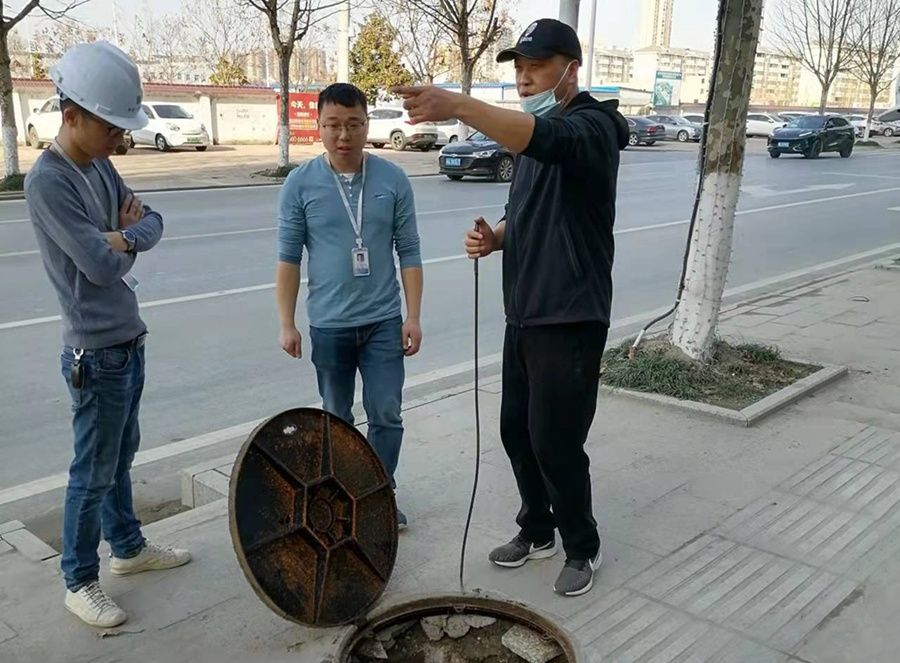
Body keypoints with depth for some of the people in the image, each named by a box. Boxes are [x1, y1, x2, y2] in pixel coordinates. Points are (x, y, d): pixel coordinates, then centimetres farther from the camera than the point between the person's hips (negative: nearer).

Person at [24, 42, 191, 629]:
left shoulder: (99, 167, 7)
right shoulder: (48, 181, -20)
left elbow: (153, 222, 7)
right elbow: (99, 264, -24)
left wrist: (125, 233, -14)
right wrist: (130, 237, -5)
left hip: (129, 339, 8)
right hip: (98, 353, -8)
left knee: (122, 456, 20)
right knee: (94, 472, 4)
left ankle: (129, 548, 36)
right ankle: (79, 581, 19)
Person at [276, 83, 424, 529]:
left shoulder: (393, 180, -3)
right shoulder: (300, 183, -4)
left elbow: (408, 251, 0)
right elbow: (288, 258, -2)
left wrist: (413, 316, -4)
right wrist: (287, 324, -4)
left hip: (384, 320, 0)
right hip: (328, 324, 0)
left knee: (387, 416, 4)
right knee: (336, 419, 13)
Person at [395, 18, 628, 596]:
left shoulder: (592, 127, -15)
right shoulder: (533, 137, 14)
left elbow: (544, 138, -39)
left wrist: (458, 106, -53)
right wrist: (495, 238, -1)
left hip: (571, 321, -9)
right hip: (525, 315, 9)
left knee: (555, 444, -1)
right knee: (516, 430, 15)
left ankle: (583, 548, 22)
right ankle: (537, 532, 35)